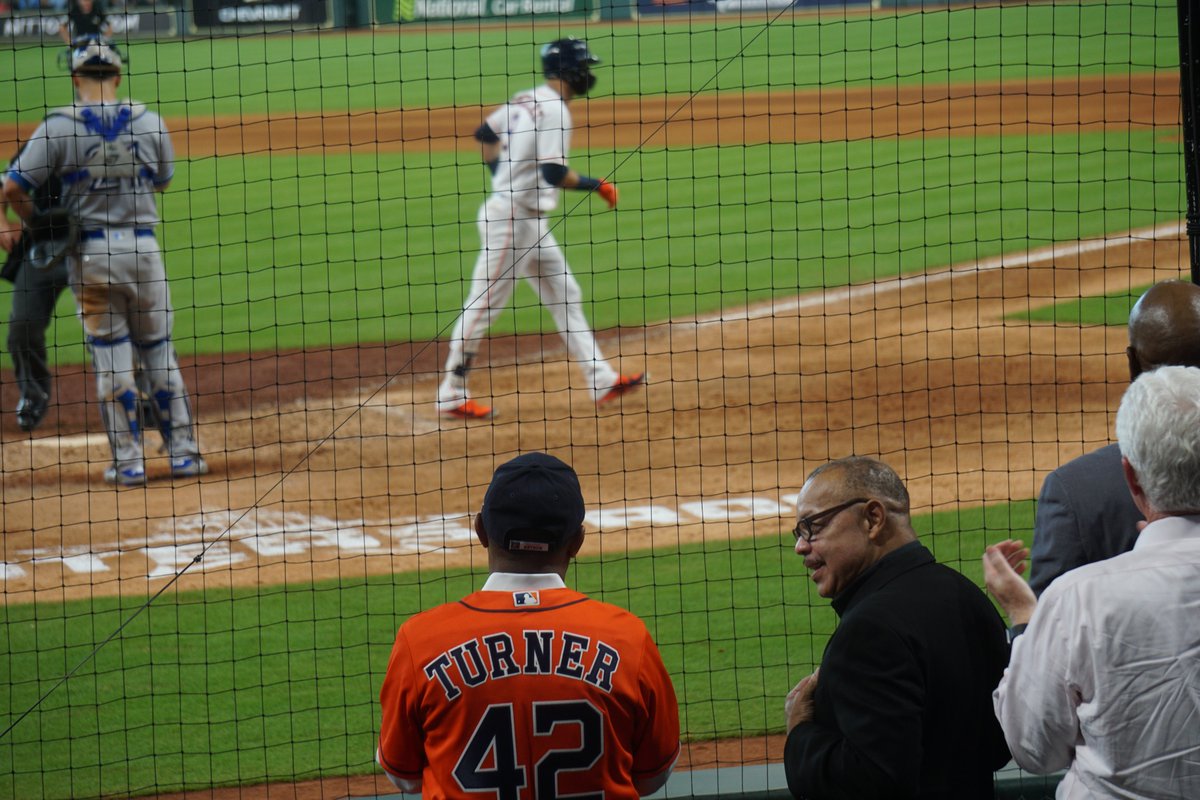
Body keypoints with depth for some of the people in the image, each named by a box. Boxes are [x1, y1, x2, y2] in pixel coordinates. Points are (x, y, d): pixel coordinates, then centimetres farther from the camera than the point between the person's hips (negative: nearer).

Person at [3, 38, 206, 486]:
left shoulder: (59, 126, -7)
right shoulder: (149, 122, 1)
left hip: (90, 252, -2)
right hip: (143, 246, 2)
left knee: (110, 357, 5)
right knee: (159, 350, 13)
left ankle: (128, 461, 5)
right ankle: (182, 452, 13)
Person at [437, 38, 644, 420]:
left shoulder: (525, 100, 10)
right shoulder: (554, 110, -18)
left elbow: (484, 134, 21)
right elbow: (554, 173, -26)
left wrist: (499, 173, 25)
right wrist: (596, 185, -15)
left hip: (531, 221, 10)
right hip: (511, 217, -10)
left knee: (566, 297, 11)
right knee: (483, 305, -3)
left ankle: (601, 380, 13)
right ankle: (452, 394, 4)